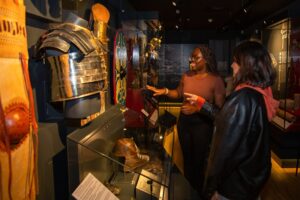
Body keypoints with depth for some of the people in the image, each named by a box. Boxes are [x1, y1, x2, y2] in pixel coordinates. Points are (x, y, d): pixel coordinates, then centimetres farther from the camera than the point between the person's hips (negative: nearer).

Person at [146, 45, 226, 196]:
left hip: (203, 124, -4)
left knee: (198, 161, 13)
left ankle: (198, 192, 40)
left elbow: (219, 108, -16)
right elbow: (179, 93, 16)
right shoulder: (186, 76, -1)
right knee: (186, 157, 19)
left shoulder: (216, 80, -16)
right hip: (184, 121, 5)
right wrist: (164, 91, -1)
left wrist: (198, 108, -25)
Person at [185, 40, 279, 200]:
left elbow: (225, 147, -28)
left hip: (236, 182, -8)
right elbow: (226, 120, 9)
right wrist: (201, 102, 17)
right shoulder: (261, 94, 0)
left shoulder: (242, 98, -27)